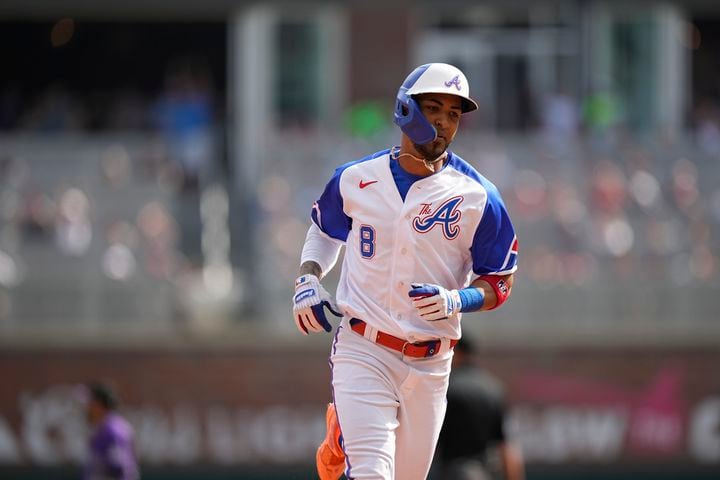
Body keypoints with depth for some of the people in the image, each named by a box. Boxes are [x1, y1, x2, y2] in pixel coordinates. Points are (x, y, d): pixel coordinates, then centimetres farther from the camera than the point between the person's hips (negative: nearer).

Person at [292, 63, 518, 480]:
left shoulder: (477, 197, -3)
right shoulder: (356, 180, 1)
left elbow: (500, 282, 2)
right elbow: (324, 228, 21)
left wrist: (456, 300, -17)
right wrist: (308, 279, 4)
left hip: (430, 363, 2)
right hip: (363, 351, -1)